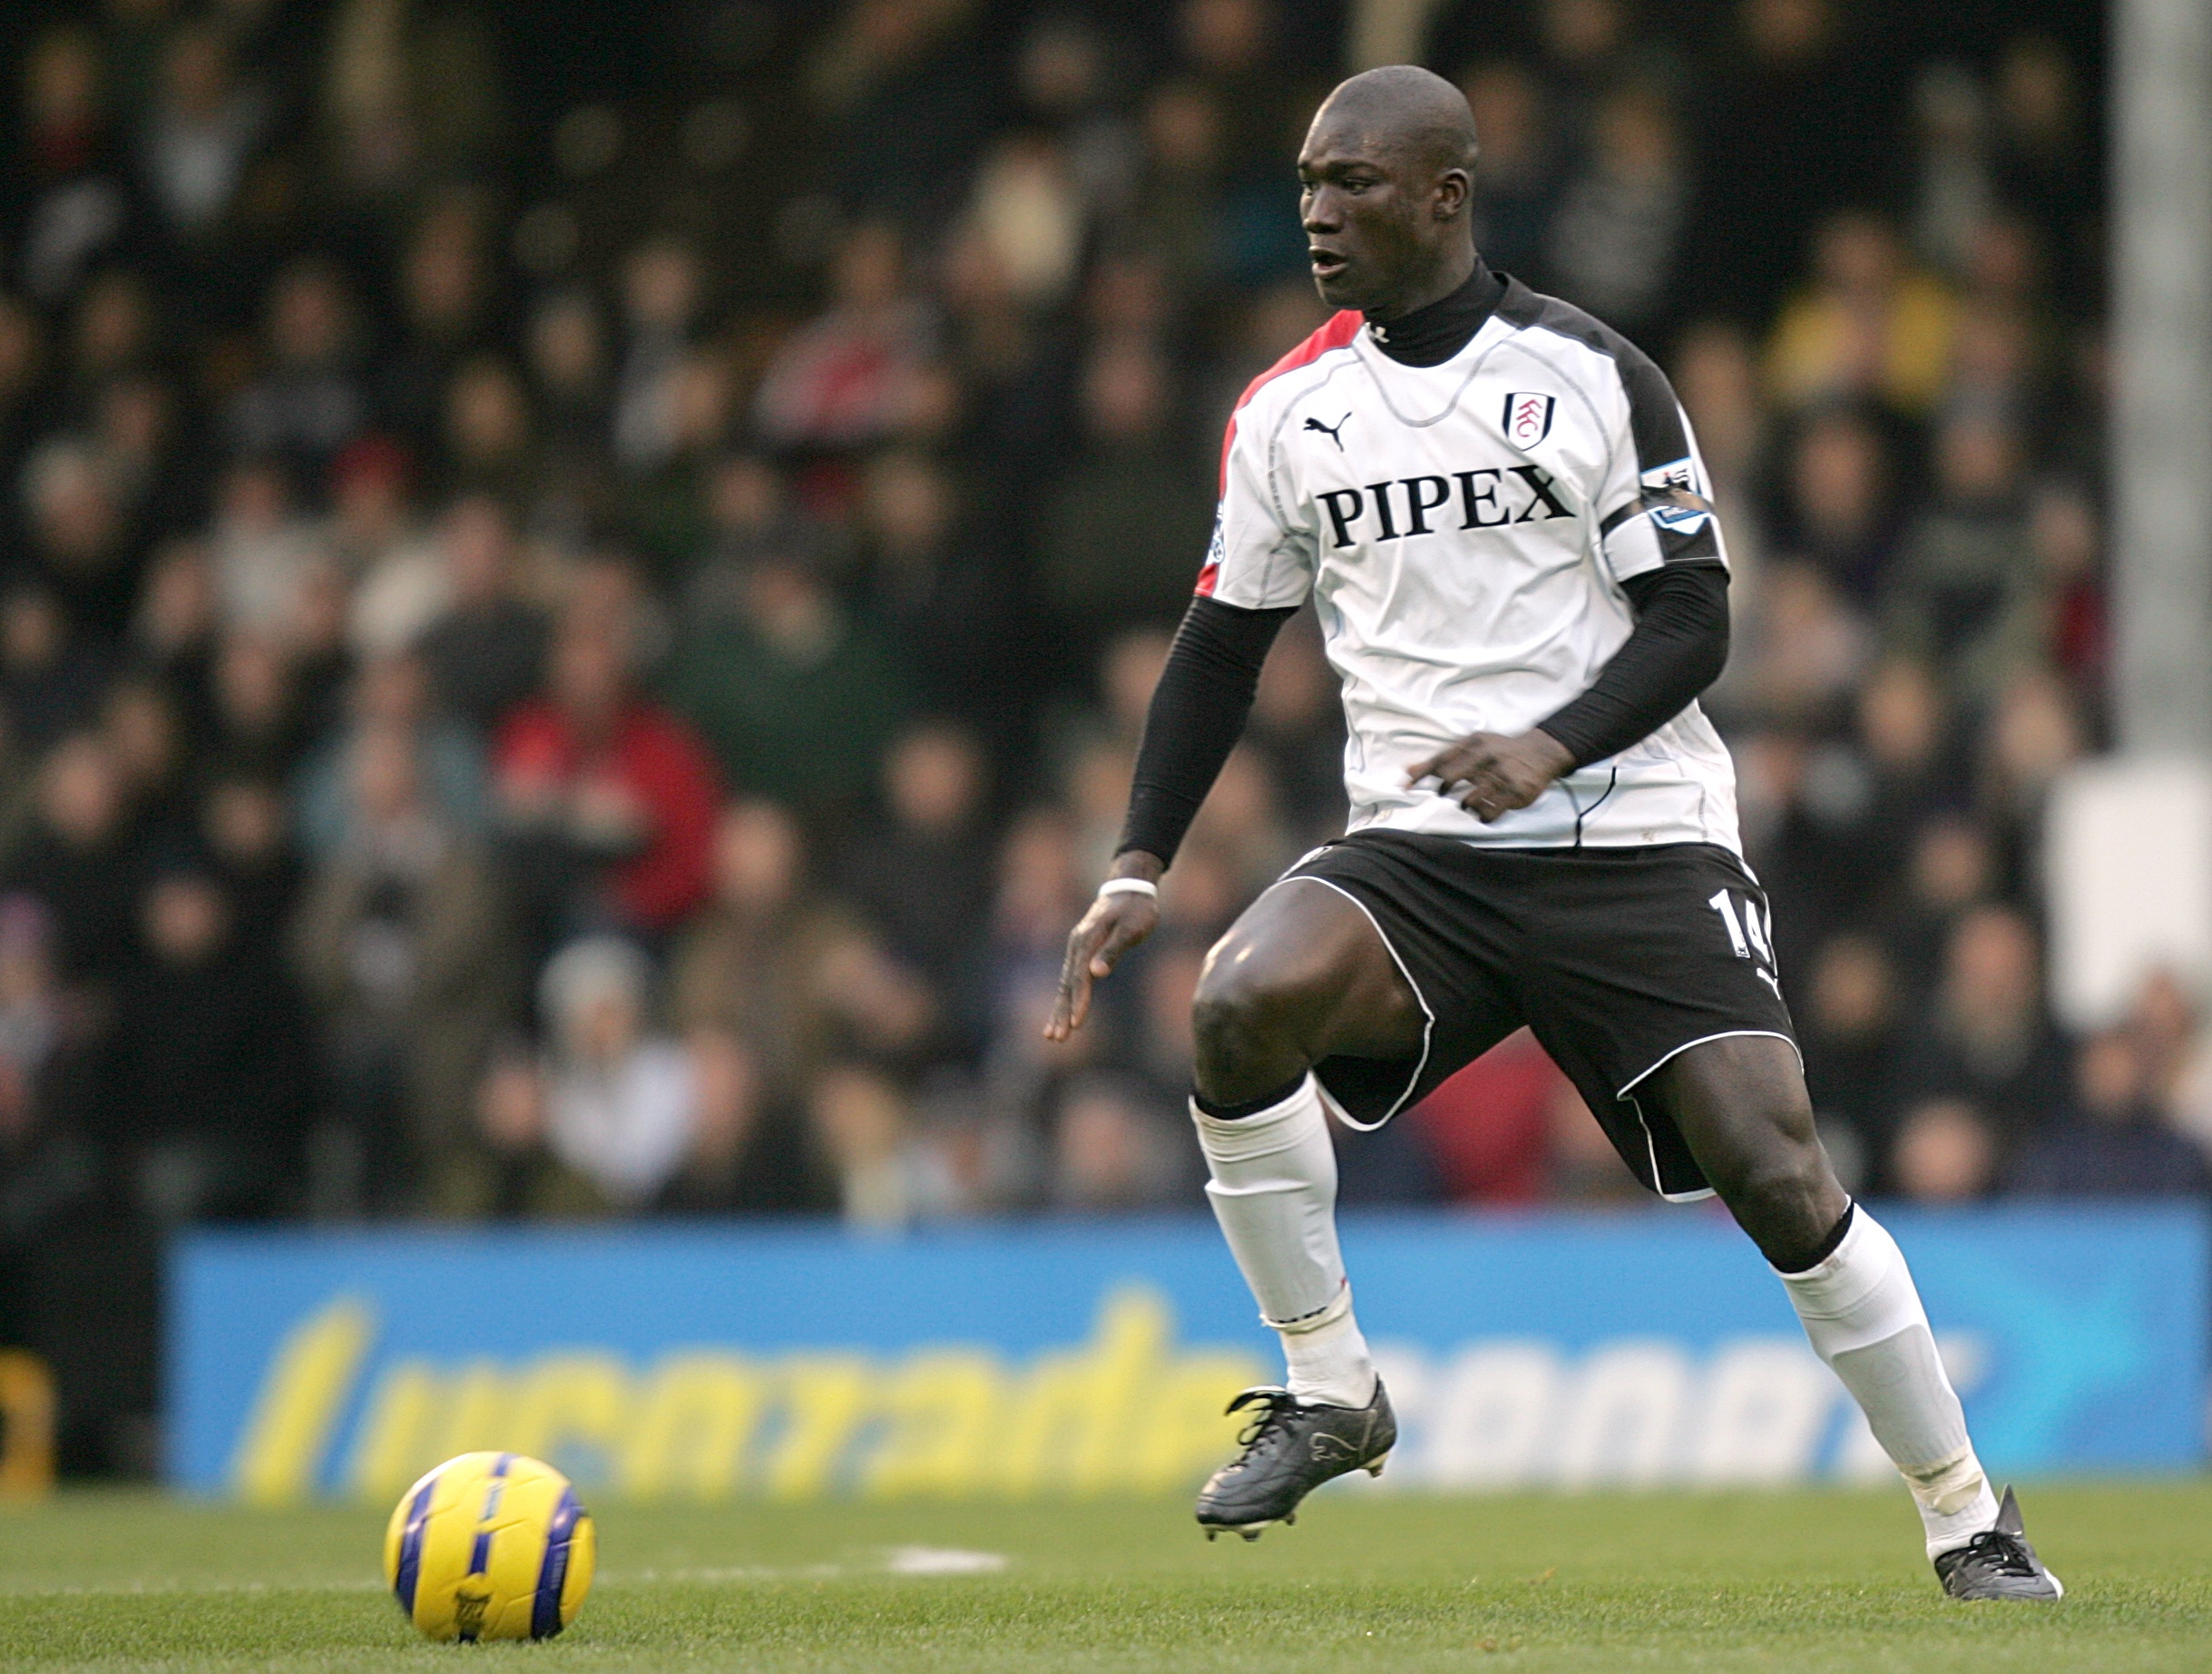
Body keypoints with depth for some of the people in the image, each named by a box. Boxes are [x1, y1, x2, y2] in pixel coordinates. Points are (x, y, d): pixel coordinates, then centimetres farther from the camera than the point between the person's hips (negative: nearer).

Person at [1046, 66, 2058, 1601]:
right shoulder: (1289, 410, 9)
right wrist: (1140, 869, 7)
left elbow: (1692, 622, -4)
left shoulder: (1591, 377, -2)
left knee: (1776, 1172, -15)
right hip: (1417, 854, 3)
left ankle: (1970, 1520, 3)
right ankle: (1330, 1391, -10)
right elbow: (1224, 648, 17)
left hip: (1636, 843, -3)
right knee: (1243, 1002, -28)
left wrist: (1553, 744, -22)